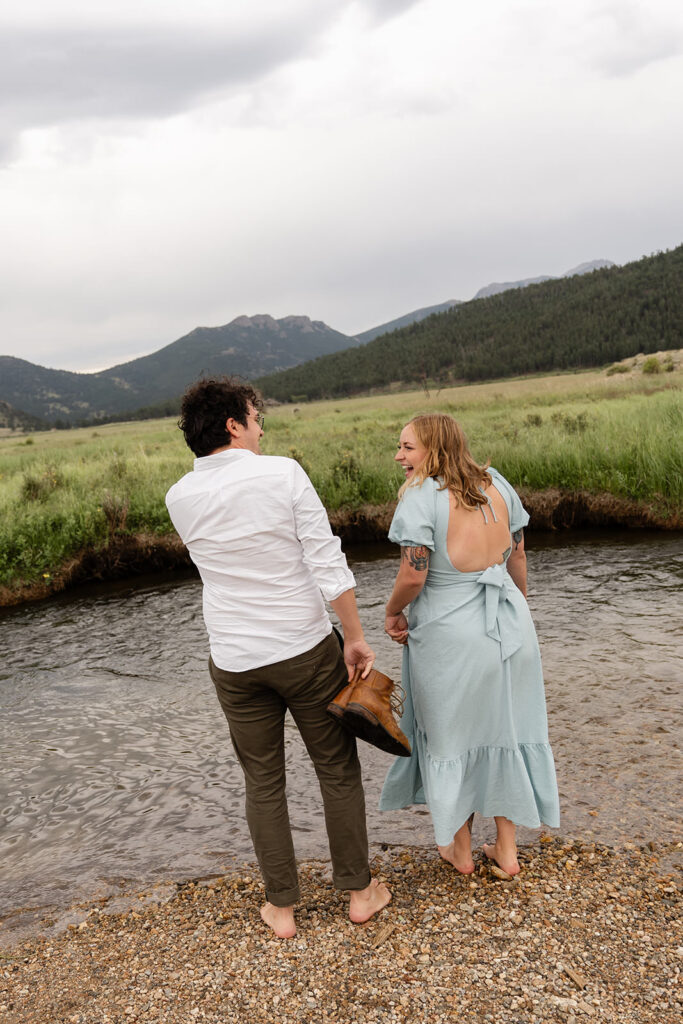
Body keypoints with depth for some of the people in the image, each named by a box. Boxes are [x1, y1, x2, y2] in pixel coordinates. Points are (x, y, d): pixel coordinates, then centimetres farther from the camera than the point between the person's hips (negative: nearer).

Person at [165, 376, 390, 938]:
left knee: (263, 782, 16)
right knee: (338, 769, 15)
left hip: (235, 661, 3)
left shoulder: (180, 497, -2)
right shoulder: (283, 473, -14)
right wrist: (356, 637, -8)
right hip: (306, 648, -2)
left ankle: (281, 906, 27)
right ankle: (359, 889, 29)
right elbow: (327, 560, -15)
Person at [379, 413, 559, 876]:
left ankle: (460, 849, 32)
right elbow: (519, 558, 7)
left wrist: (393, 614, -3)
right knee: (504, 731, 18)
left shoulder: (421, 496, -17)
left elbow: (413, 576, -22)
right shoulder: (496, 484, 1)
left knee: (453, 734, 15)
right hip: (508, 626, 5)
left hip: (450, 634, -5)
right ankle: (507, 849, 30)